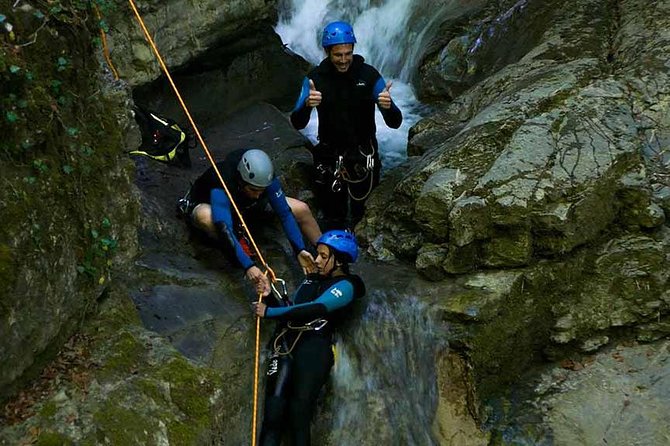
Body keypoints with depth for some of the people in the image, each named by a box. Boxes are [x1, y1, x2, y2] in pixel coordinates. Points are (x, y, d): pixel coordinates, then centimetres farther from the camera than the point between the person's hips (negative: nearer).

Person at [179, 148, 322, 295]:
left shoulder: (266, 180, -28)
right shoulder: (220, 189, -43)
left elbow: (285, 213, -25)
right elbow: (224, 229, -51)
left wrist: (300, 250, -36)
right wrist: (248, 267, -61)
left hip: (243, 206, 5)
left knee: (302, 209, -10)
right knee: (206, 218, -46)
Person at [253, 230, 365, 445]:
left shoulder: (345, 286, 3)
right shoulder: (310, 279, 25)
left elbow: (313, 309, -11)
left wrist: (269, 312, -8)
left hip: (314, 348, -5)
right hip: (286, 343, 5)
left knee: (298, 417, -12)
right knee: (273, 413, -12)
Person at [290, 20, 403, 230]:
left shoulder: (369, 75, -11)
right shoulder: (315, 78, -8)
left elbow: (395, 123, -14)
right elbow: (297, 123, -16)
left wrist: (388, 106, -37)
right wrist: (307, 104, -38)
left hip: (363, 156, 0)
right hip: (329, 155, 1)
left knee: (360, 217, 9)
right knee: (333, 217, 5)